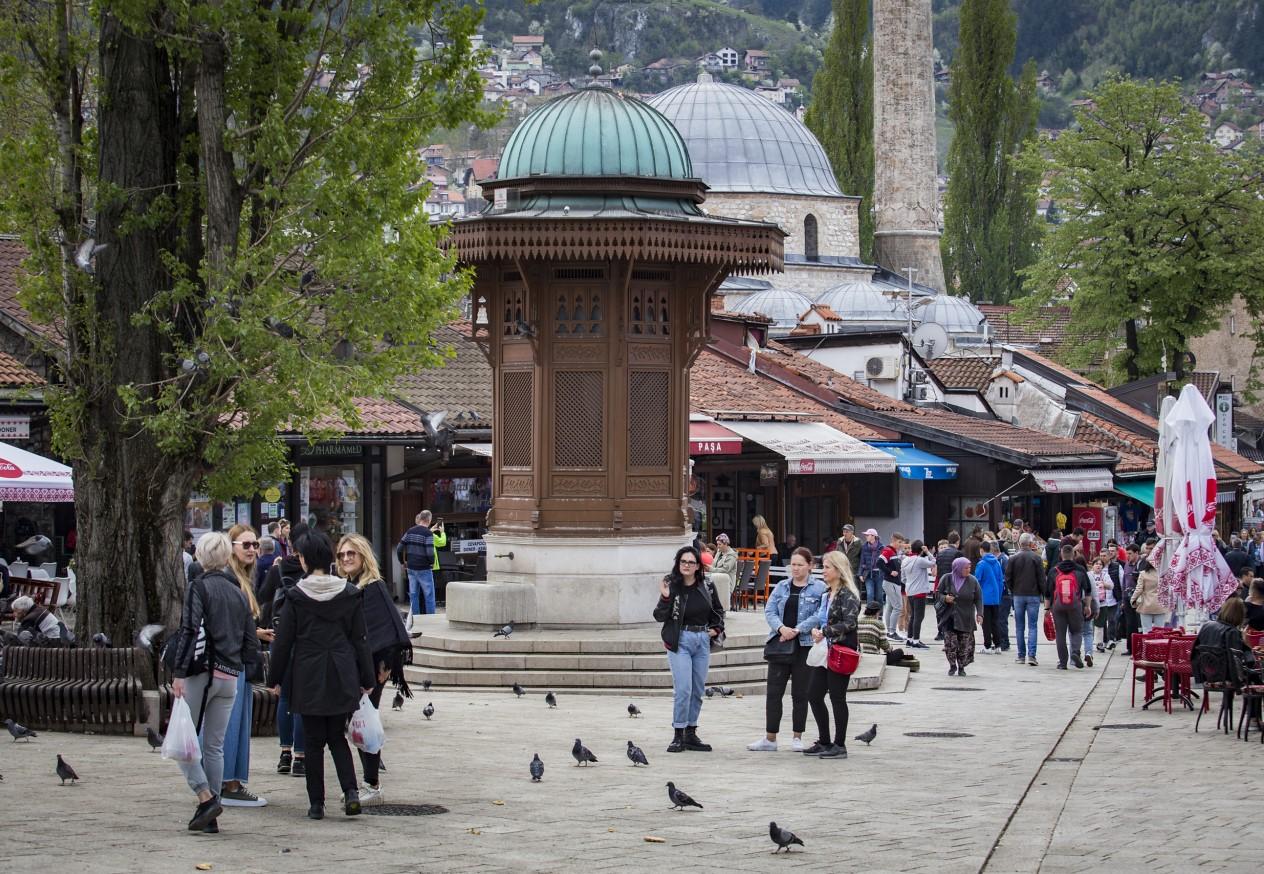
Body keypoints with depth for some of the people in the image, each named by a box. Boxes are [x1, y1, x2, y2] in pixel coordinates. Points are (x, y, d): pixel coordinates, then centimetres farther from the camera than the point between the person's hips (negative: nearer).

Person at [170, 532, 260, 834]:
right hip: (229, 677, 6)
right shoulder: (239, 593, 12)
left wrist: (179, 673, -16)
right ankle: (210, 817, 9)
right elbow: (252, 644, 12)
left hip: (201, 673, -6)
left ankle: (206, 797, -15)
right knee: (215, 746, 10)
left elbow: (190, 632, -16)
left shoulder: (199, 587, -6)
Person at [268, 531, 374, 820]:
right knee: (337, 737, 14)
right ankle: (351, 791, -6)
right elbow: (360, 639, 4)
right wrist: (366, 679, 11)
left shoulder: (296, 596, -7)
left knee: (314, 741, 7)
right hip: (343, 680, 2)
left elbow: (283, 641, -3)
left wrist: (275, 678, 7)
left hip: (309, 679, -2)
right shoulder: (350, 593, 0)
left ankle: (316, 803, 8)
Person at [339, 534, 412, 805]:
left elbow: (390, 627, -15)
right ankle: (370, 782, 19)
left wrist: (386, 665, -17)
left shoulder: (374, 587, -11)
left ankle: (373, 787, 2)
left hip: (370, 667, -8)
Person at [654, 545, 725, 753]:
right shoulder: (671, 586, -7)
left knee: (698, 690, 8)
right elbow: (659, 617, -10)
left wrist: (716, 628, 4)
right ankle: (678, 735, -5)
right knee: (683, 689, -12)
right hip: (680, 641, -4)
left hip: (702, 641, 4)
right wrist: (665, 599, -24)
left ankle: (691, 734, 17)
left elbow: (718, 610, 18)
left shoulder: (706, 586, 3)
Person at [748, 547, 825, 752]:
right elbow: (769, 610, 3)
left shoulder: (819, 588, -1)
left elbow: (819, 615, -11)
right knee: (774, 691, 2)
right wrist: (781, 628, -15)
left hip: (804, 646, -3)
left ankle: (797, 737, 15)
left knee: (800, 693, 4)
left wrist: (797, 630, -18)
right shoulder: (782, 587, 11)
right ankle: (770, 739, 6)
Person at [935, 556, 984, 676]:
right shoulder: (946, 579, -1)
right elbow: (937, 593, 6)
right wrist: (944, 598, -16)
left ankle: (961, 667, 15)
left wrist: (979, 614, -9)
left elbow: (978, 599, 2)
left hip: (966, 620, 0)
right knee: (950, 644, -6)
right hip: (950, 617, 0)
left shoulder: (972, 581, 0)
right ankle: (952, 666, 12)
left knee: (964, 645, -1)